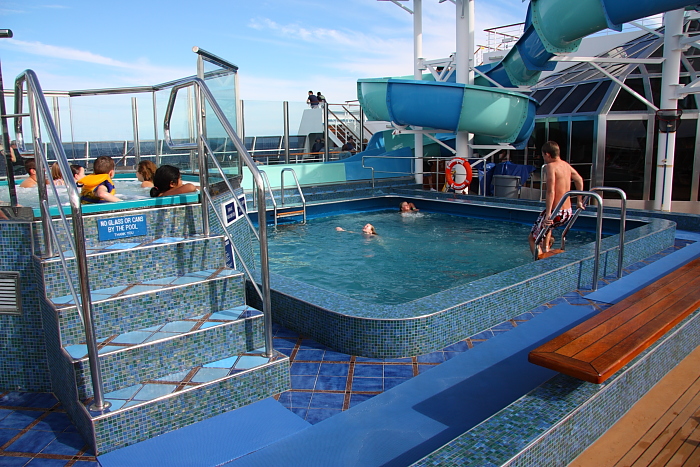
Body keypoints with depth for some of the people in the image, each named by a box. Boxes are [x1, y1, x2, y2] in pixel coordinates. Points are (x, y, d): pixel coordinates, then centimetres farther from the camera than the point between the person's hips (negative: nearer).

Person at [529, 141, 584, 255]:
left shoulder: (550, 166, -15)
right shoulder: (566, 165, 9)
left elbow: (551, 192, -24)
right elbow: (579, 180, 23)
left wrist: (548, 214, -28)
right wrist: (579, 201, 31)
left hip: (556, 213, -8)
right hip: (568, 212, 8)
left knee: (532, 238, 8)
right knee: (547, 226, 39)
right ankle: (546, 248, 36)